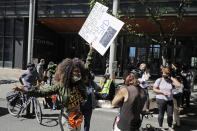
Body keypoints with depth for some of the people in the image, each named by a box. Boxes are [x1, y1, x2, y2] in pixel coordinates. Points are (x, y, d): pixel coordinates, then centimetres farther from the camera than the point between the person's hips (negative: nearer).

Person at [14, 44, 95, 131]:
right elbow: (43, 93, -12)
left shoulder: (81, 82, -5)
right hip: (66, 119, -5)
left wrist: (91, 50, 8)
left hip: (78, 118, 5)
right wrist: (25, 91, -19)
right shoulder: (60, 85, -14)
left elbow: (87, 66, 5)